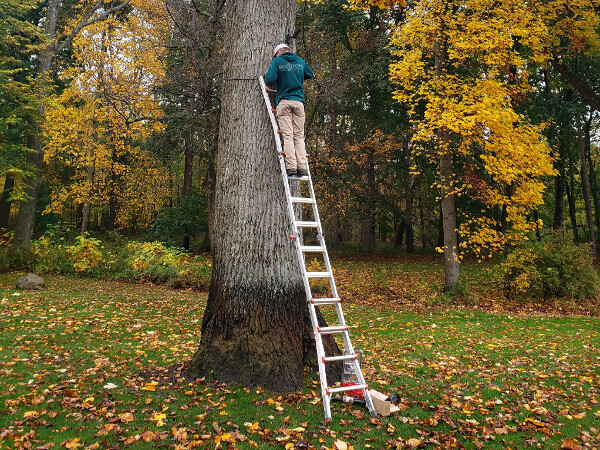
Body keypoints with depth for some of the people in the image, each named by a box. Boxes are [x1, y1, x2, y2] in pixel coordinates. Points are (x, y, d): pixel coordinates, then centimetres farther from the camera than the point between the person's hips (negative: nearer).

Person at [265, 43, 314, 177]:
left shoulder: (277, 61, 2)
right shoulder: (300, 61, 15)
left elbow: (271, 80, -8)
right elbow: (310, 75, 29)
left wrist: (266, 76, 13)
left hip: (284, 102, -3)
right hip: (299, 102, 3)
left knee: (287, 135, -5)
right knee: (299, 136, 2)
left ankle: (291, 166, -12)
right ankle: (302, 167, -5)